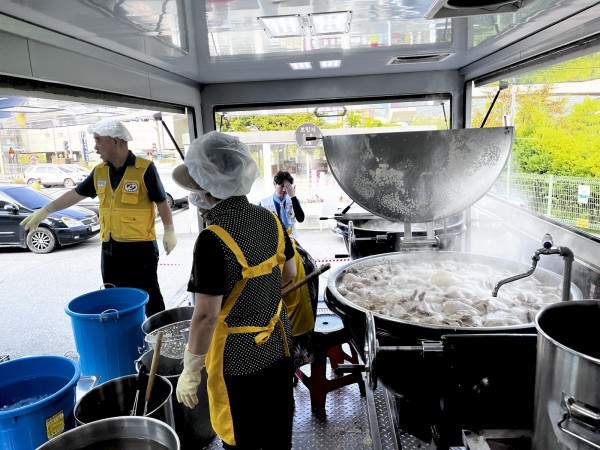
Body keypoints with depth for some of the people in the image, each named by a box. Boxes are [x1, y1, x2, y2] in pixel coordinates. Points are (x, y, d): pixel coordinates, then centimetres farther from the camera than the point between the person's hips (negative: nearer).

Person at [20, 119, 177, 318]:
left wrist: (169, 231, -12)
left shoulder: (144, 169, -11)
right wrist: (45, 211, 19)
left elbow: (162, 202, -8)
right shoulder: (99, 172, 7)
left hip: (141, 247, -6)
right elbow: (75, 194, 17)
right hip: (110, 248, 6)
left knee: (150, 299, 3)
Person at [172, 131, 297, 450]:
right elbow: (289, 274, 6)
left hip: (239, 358, -6)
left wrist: (190, 372, -12)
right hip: (277, 345, 7)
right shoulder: (269, 219, -7)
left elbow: (206, 316, -25)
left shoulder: (213, 240, -28)